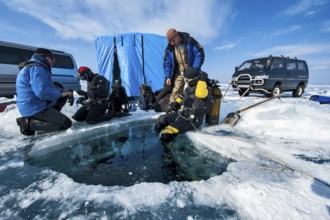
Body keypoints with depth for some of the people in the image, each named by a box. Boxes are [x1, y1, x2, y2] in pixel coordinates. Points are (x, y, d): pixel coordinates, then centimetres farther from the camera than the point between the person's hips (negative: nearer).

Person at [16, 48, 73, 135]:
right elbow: (43, 93, -28)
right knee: (66, 123, -13)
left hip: (35, 106, 10)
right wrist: (61, 94, -12)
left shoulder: (38, 68, 18)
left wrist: (64, 92, 0)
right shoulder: (36, 69, -17)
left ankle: (50, 117, 6)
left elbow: (49, 88, 17)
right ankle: (29, 123, -9)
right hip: (35, 108, -10)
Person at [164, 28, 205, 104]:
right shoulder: (169, 48, 2)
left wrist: (195, 69, -18)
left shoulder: (189, 41, -8)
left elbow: (200, 54, -9)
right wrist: (167, 76, -7)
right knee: (175, 93, -5)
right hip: (179, 74, 3)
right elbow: (167, 63, 6)